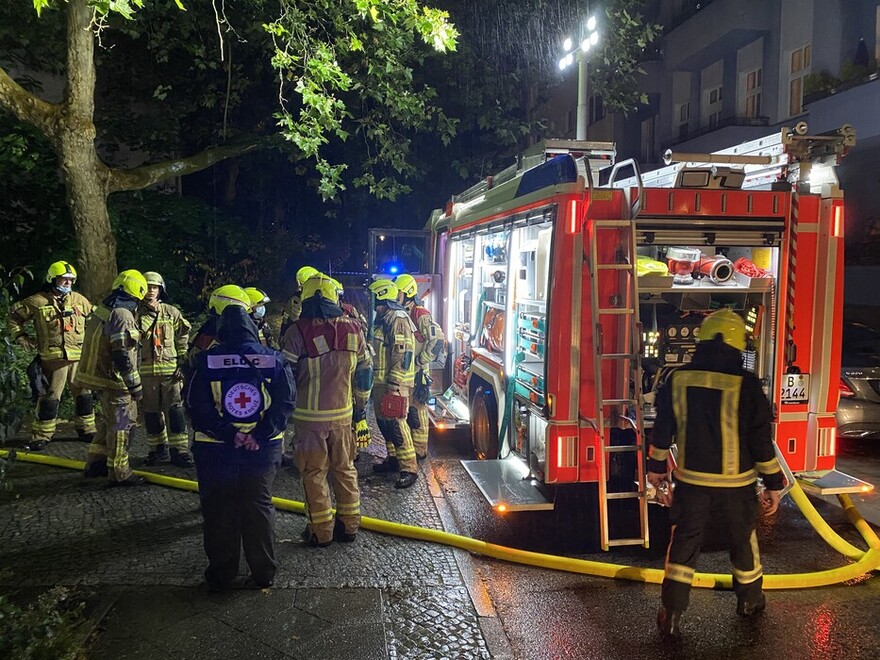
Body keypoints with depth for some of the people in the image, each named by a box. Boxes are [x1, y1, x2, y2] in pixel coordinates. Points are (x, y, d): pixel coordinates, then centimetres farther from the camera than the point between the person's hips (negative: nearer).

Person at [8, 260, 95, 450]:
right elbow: (14, 315, 10)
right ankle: (41, 436, 8)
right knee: (49, 398, -2)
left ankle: (87, 430, 23)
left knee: (84, 396, 10)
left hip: (79, 357, 4)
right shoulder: (37, 301, -1)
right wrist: (20, 337, 5)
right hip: (52, 358, -4)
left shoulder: (79, 300, 9)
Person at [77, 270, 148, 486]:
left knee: (108, 422, 23)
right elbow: (123, 356, -24)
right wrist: (136, 386, -17)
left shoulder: (101, 311, 10)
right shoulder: (122, 315, -21)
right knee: (121, 426, 0)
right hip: (114, 381, -10)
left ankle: (95, 462, 32)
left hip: (98, 376, 10)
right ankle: (119, 473, 8)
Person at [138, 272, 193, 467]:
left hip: (170, 370, 0)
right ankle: (158, 449, 20)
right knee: (151, 412, 8)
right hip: (146, 371, 0)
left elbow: (183, 339, 8)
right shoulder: (137, 313, 4)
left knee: (175, 410, -3)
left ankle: (179, 450, 2)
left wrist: (182, 363, 2)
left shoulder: (172, 312, 7)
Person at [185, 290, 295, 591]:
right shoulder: (273, 359, -5)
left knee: (218, 512, 12)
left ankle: (221, 574, 23)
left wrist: (227, 434, -12)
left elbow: (197, 407, -14)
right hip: (262, 450, 2)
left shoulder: (205, 360, -9)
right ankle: (264, 572, 24)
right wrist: (260, 434, -13)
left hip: (215, 450, -1)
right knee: (259, 507, 14)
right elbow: (286, 402, -9)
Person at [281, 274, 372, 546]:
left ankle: (321, 532, 15)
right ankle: (349, 525, 25)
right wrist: (361, 409, 18)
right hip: (343, 414, 4)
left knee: (314, 474, 7)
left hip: (310, 416, -3)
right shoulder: (353, 329, 2)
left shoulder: (298, 331, -11)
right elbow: (364, 373, 8)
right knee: (345, 469, 16)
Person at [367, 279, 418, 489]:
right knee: (383, 421, 15)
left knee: (396, 423, -11)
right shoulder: (381, 320, 17)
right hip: (380, 381, 10)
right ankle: (393, 458, 27)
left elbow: (404, 353, -21)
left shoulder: (398, 319, -15)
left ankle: (409, 468, -7)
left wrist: (394, 383, -23)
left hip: (393, 382, -10)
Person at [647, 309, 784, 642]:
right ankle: (749, 599, 41)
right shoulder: (746, 384, -15)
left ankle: (670, 615, 8)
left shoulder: (677, 379, -6)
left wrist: (656, 466, 17)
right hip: (736, 484, -1)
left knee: (684, 542, 10)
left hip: (691, 480, 1)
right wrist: (773, 484, 1)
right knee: (743, 540, 21)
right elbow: (762, 439, -10)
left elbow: (662, 430, 3)